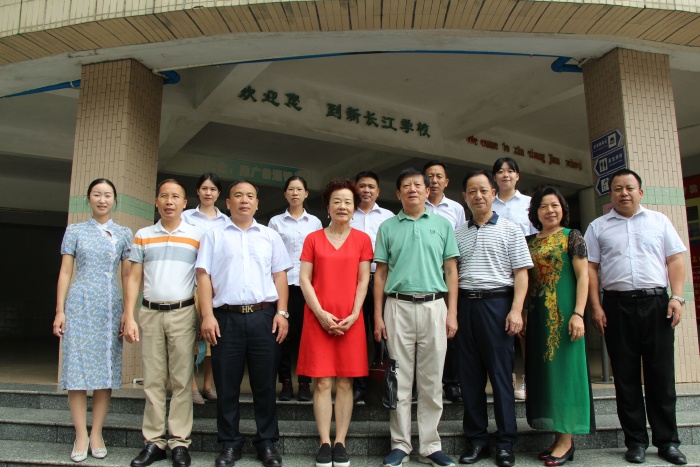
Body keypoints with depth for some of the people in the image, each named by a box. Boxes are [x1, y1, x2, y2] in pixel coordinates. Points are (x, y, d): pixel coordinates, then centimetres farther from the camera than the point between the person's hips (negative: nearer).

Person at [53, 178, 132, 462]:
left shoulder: (124, 234, 10)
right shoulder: (75, 231, 9)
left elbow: (127, 276, 8)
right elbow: (65, 272, 6)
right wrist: (60, 310, -2)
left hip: (110, 307, 1)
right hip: (80, 304, -1)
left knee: (106, 368, 1)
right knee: (77, 367, -3)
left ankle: (96, 434, 11)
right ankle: (81, 435, 6)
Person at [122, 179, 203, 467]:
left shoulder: (198, 236, 4)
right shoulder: (142, 236, 11)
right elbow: (134, 278, 9)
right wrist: (129, 317, 1)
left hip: (183, 313, -2)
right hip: (150, 313, 3)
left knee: (181, 380, 1)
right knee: (153, 380, 7)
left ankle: (180, 441, 9)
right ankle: (154, 441, 15)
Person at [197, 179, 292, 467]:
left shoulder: (270, 236, 13)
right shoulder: (214, 236, 11)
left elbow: (280, 275, 9)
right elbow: (203, 275, 4)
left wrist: (282, 312, -2)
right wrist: (207, 315, -6)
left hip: (263, 316, 1)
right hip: (226, 316, 0)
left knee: (264, 383, 5)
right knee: (227, 384, 6)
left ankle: (267, 442, 18)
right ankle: (230, 443, 20)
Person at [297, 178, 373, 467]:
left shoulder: (362, 239, 7)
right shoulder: (313, 239, 6)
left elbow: (363, 280, 4)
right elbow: (304, 279, 2)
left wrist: (354, 315, -8)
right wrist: (321, 313, -9)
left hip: (350, 320, 1)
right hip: (318, 318, 0)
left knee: (345, 383, 5)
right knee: (323, 382, 2)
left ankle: (340, 443, 15)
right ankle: (324, 443, 12)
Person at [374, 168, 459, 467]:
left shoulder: (442, 224, 9)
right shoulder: (387, 227, 9)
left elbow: (450, 270, 8)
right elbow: (380, 273, 8)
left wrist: (452, 312, 0)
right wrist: (378, 316, 2)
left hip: (434, 306, 0)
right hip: (398, 307, 0)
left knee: (431, 381, 6)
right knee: (400, 380, 5)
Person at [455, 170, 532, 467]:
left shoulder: (510, 230, 4)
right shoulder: (458, 234, 13)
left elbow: (521, 273, -1)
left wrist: (516, 310, -12)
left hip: (497, 302, -3)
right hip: (465, 304, 4)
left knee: (501, 373, 0)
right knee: (470, 375, 7)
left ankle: (506, 443, 13)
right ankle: (476, 440, 19)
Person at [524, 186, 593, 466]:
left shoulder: (572, 237, -1)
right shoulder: (529, 241, 12)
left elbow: (583, 277, -7)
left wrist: (578, 314, -16)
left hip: (562, 314, -5)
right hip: (537, 315, 6)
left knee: (563, 369, -3)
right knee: (542, 372, 8)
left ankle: (566, 440, 6)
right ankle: (558, 437, 19)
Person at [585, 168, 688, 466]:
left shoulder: (659, 221, 12)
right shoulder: (598, 227, 10)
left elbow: (675, 260, 8)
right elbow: (590, 268, 5)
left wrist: (676, 297, -4)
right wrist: (595, 306, -4)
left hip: (656, 302, 0)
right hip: (617, 305, 0)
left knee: (661, 373, 3)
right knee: (626, 376, 5)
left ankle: (667, 441, 15)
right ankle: (636, 441, 14)